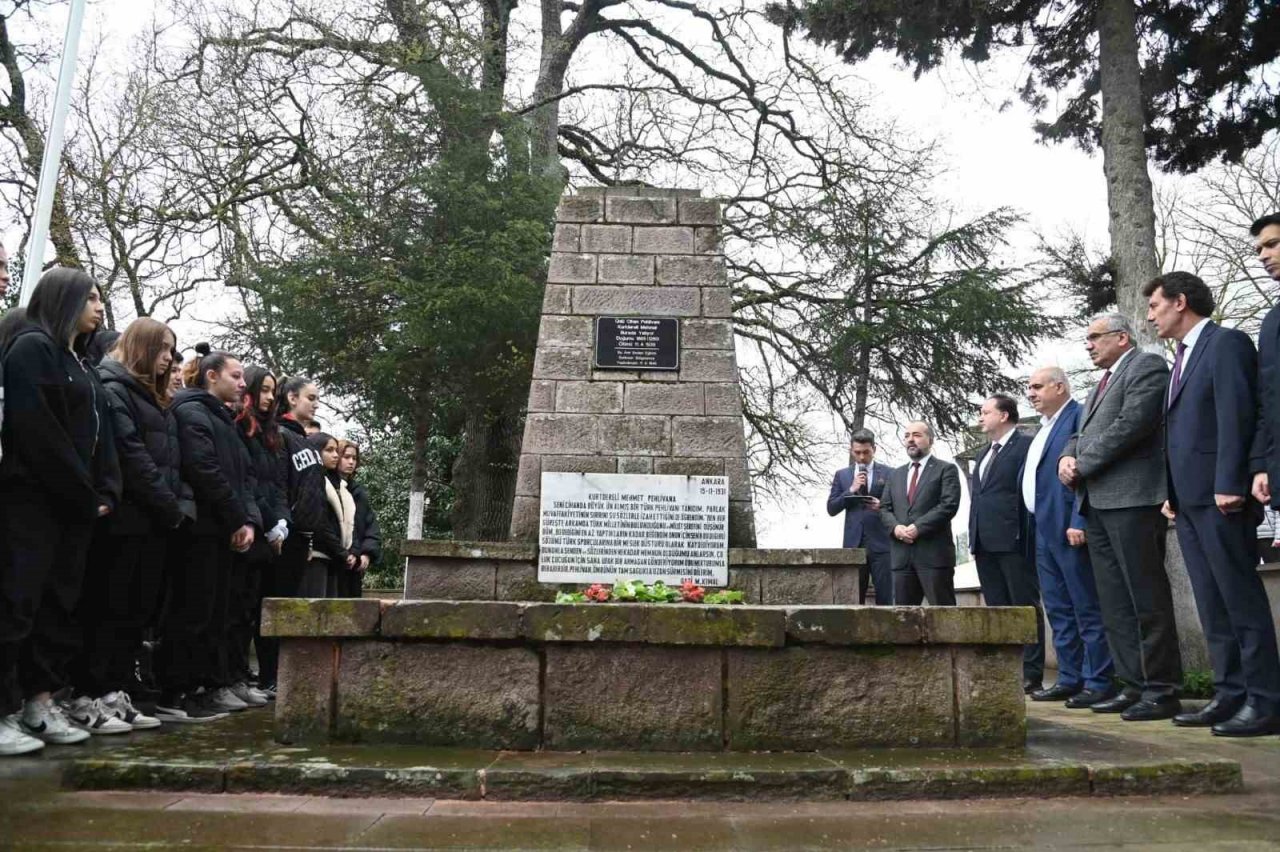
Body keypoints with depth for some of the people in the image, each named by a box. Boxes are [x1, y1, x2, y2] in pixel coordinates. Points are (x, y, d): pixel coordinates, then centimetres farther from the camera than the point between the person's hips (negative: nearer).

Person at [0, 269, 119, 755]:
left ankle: (40, 705, 16)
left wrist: (104, 493, 1)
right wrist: (86, 495, -13)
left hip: (73, 506, 9)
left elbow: (99, 437, 17)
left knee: (59, 607, 9)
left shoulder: (79, 364, 22)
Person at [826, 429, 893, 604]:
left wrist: (882, 506, -15)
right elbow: (831, 509, 6)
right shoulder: (842, 475, 12)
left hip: (881, 544, -2)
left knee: (885, 599, -1)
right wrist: (851, 490, -7)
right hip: (853, 544, 2)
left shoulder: (889, 473, 5)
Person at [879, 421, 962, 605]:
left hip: (934, 553, -5)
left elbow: (949, 505, -9)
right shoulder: (896, 474, 22)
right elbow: (884, 508, 15)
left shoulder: (946, 469, 4)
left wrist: (918, 527, -15)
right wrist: (895, 527, -6)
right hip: (901, 555, 5)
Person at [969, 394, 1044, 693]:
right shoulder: (983, 454, 22)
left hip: (1013, 540, -8)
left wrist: (1028, 535, -13)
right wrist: (975, 538, 13)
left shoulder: (1026, 445, -3)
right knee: (997, 610, 9)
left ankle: (1030, 674, 1)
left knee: (1025, 608, -2)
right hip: (985, 544, 8)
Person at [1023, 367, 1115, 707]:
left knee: (1088, 609, -4)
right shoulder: (1043, 428, 22)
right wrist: (1032, 528, 16)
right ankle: (1070, 679, 18)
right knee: (1058, 611, 12)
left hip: (1069, 529, -9)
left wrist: (1079, 523, -22)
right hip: (1043, 532, 10)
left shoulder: (1080, 416, -7)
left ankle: (1099, 683, 1)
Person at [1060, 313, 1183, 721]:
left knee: (1147, 597, -6)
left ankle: (1162, 689, -1)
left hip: (1132, 499, -9)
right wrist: (1067, 457, 2)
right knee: (1114, 603, 8)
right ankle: (1134, 685, 14)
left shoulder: (1147, 366, -2)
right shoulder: (1103, 382, 26)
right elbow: (1082, 434, 24)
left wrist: (1082, 466, -11)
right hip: (1097, 502, 9)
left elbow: (1131, 424, -15)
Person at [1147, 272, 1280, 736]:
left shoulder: (1227, 343, -5)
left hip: (1218, 496, -9)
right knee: (1212, 605, 9)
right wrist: (1172, 491, 14)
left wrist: (1229, 484, -21)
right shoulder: (1184, 357, 22)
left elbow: (1236, 415, -15)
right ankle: (1231, 694, 15)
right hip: (1189, 500, 9)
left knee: (1242, 599, -5)